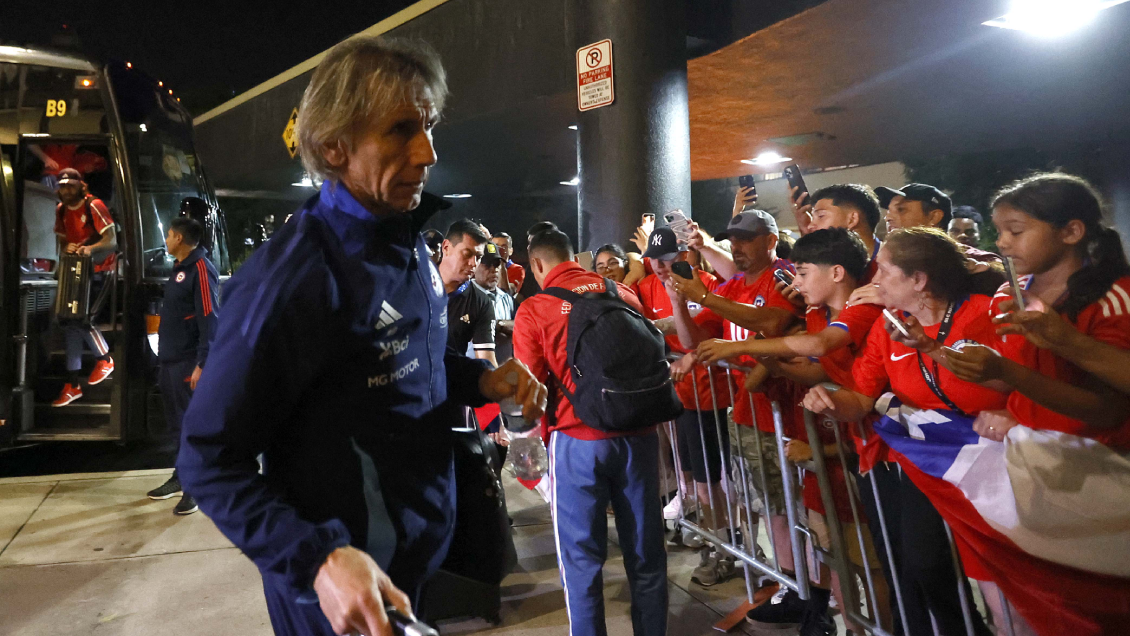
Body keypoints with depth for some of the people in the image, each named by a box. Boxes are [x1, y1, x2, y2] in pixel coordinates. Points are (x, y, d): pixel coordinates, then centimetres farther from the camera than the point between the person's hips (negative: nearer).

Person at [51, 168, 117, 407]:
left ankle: (104, 359, 11)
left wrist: (90, 249, -39)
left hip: (99, 269, -7)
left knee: (81, 318, -17)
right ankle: (73, 385, 11)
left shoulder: (94, 206, -14)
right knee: (69, 321, 4)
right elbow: (61, 239, 14)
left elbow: (112, 241, -22)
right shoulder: (60, 210, 8)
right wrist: (66, 247, -9)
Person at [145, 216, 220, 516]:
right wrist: (164, 356, 18)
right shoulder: (180, 268, 17)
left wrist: (202, 364, -24)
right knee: (177, 423, 16)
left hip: (188, 363, -10)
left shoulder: (201, 269, -13)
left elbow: (209, 319, -20)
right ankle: (181, 477, 28)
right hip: (170, 361, 10)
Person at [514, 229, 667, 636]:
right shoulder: (620, 292, 5)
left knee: (582, 556, 10)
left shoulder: (533, 309, -6)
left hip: (578, 439, -4)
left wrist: (543, 434, 11)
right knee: (645, 551, 16)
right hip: (638, 433, 4)